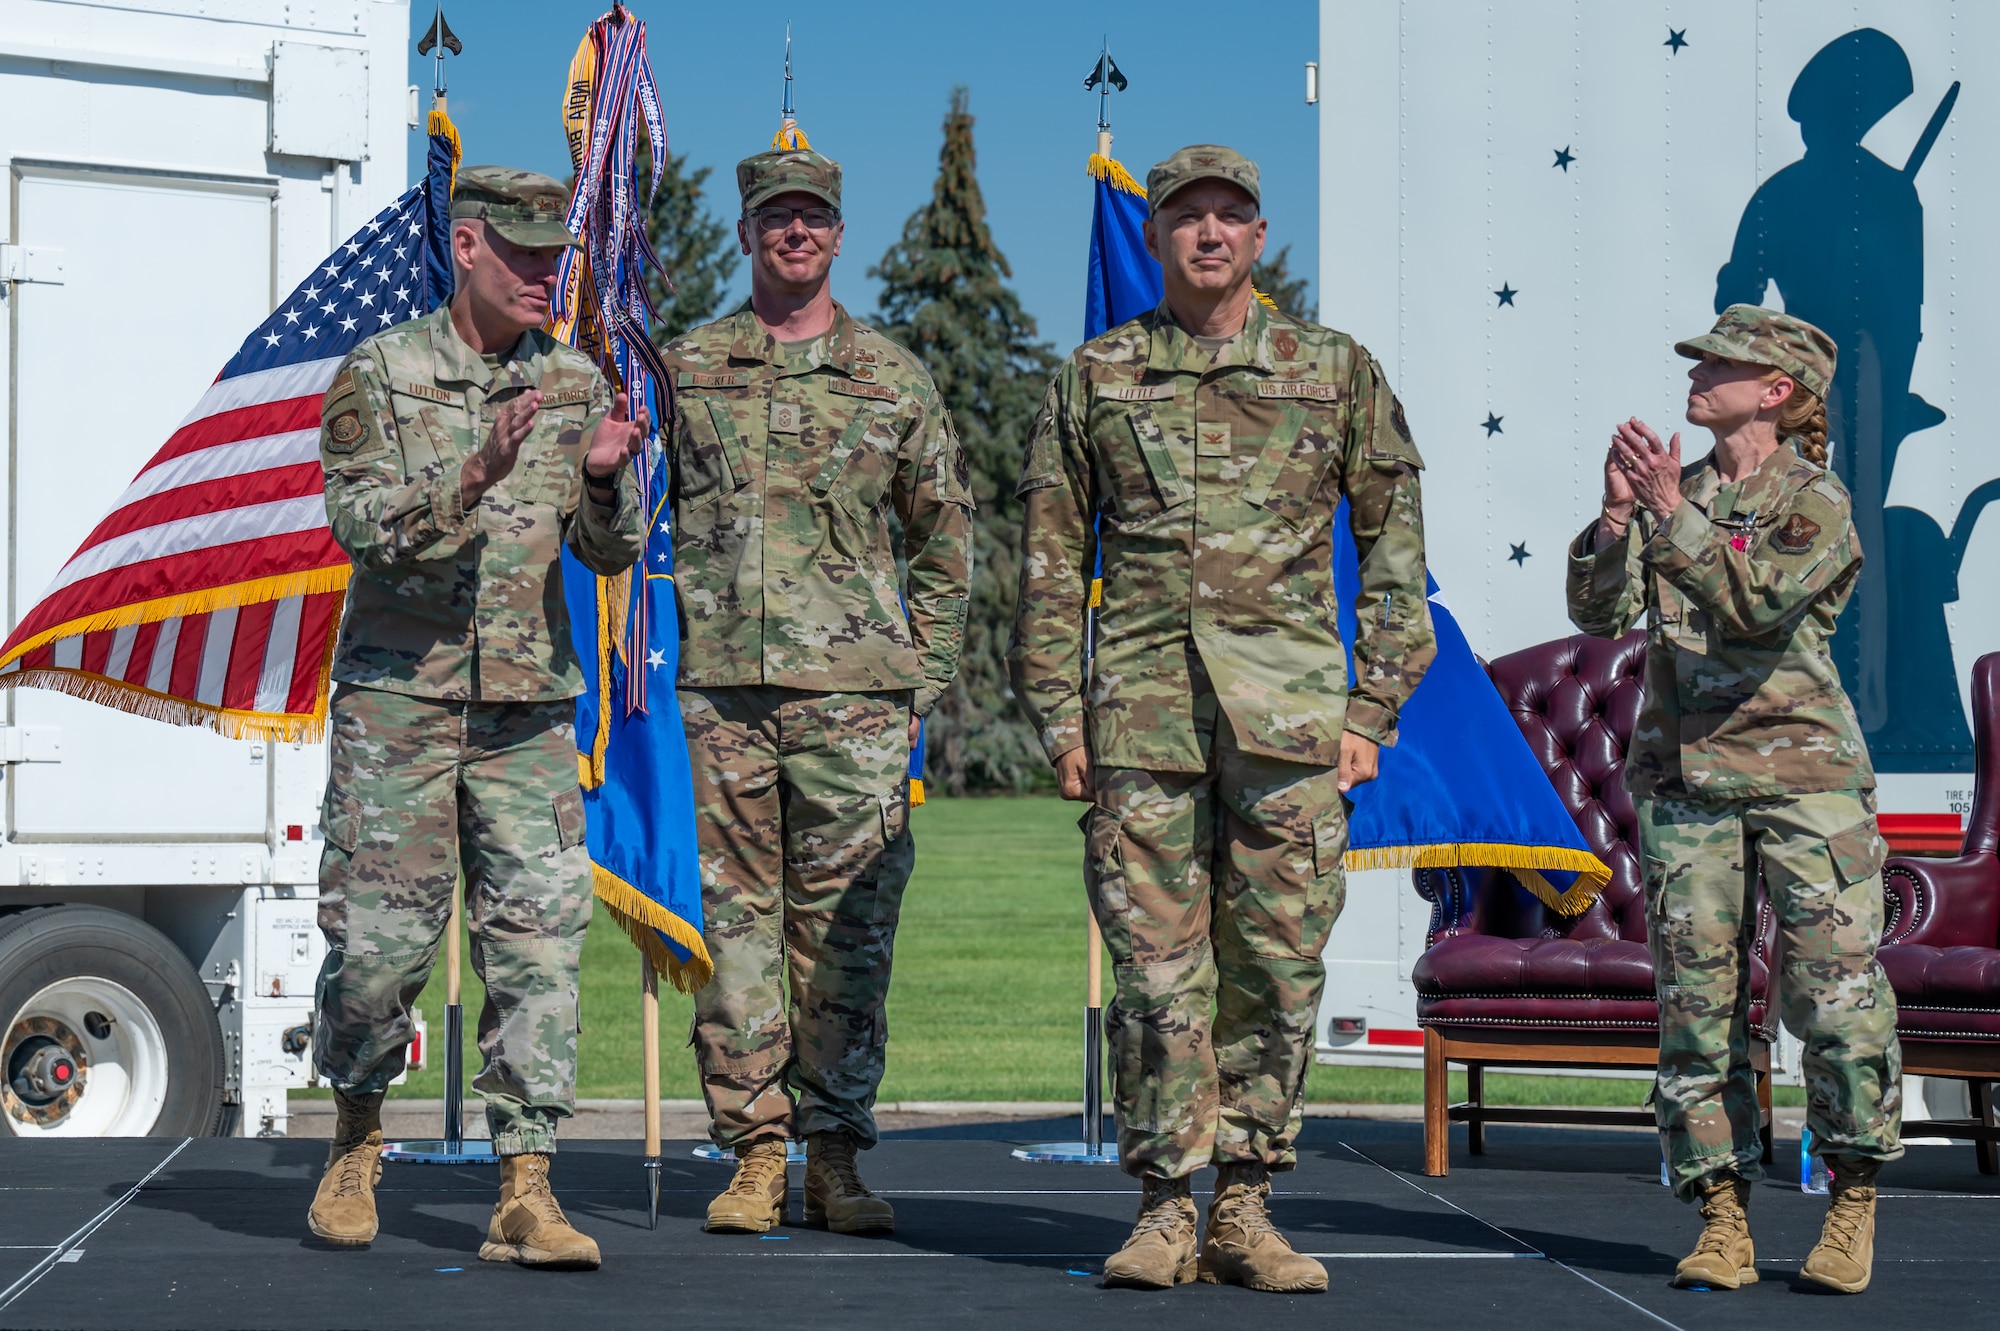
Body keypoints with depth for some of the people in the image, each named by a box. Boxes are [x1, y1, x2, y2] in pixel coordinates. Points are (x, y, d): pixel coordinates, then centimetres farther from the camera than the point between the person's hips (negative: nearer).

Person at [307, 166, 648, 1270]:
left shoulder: (576, 384, 7)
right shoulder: (379, 373, -1)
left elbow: (613, 553, 4)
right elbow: (362, 522, -12)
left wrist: (601, 478, -17)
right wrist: (477, 473, -27)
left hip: (528, 706, 3)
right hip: (397, 693, -2)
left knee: (538, 934, -5)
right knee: (379, 936, -1)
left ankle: (524, 1196, -3)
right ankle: (356, 1140, 25)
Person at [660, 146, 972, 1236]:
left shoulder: (895, 379, 11)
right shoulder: (684, 369, 10)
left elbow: (944, 542, 15)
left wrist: (926, 674, 7)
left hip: (855, 692, 0)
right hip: (721, 687, 0)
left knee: (847, 923, 0)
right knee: (737, 915, 1)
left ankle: (835, 1154, 7)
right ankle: (754, 1153, 6)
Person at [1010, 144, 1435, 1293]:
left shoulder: (1337, 369, 9)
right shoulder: (1095, 378, 10)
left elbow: (1395, 548, 10)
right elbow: (1051, 561, 13)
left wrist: (1372, 712, 3)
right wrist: (1060, 718, 5)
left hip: (1289, 719, 0)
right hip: (1142, 712, 0)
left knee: (1279, 970, 1)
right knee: (1157, 969, -1)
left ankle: (1247, 1208, 10)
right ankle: (1166, 1208, 7)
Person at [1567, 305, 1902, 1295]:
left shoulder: (1815, 504, -3)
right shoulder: (1676, 492, 12)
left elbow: (1759, 606, -20)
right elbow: (1599, 614, 4)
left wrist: (1674, 516, -23)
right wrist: (1616, 517, -10)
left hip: (1804, 774, -4)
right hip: (1684, 776, 4)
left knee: (1837, 995, -6)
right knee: (1695, 1002, 0)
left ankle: (1853, 1201, 10)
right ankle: (1721, 1214, 6)